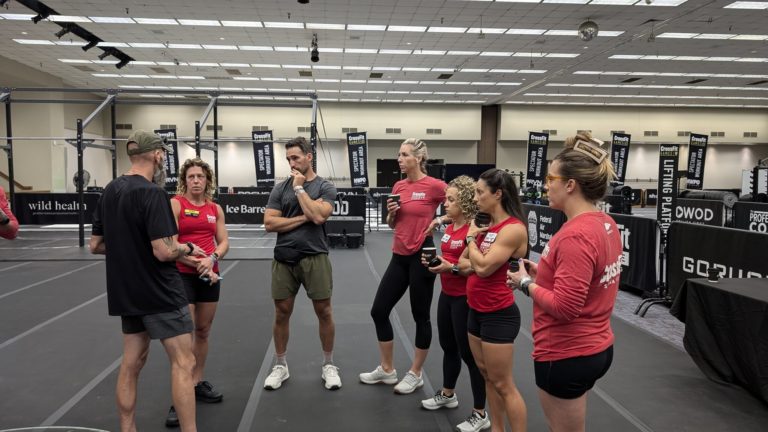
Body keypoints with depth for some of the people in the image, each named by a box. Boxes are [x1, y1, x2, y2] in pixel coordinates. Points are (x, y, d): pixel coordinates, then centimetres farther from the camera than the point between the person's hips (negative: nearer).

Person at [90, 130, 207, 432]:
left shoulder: (109, 191, 7)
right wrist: (188, 248, -6)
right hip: (159, 293, -8)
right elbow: (164, 251, -25)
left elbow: (96, 245, 12)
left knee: (132, 362, 15)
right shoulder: (152, 193, -19)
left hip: (126, 293, 8)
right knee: (183, 362, -2)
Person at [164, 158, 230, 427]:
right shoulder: (175, 203, -5)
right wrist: (197, 264, -15)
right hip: (182, 275, -5)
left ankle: (198, 384, 28)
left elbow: (224, 242, 7)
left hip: (210, 275, 5)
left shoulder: (216, 208, 9)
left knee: (203, 332, 13)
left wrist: (211, 259, -13)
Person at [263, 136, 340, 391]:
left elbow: (318, 216, -17)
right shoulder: (280, 188, 7)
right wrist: (302, 218, -9)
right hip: (284, 258, 2)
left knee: (324, 311, 3)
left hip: (314, 258, -2)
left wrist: (300, 188, -9)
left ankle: (328, 365, 19)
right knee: (282, 313, 7)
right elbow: (269, 223, -3)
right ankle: (280, 366, 23)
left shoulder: (325, 187, 0)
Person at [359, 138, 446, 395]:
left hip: (421, 256, -7)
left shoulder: (434, 186, -12)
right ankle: (387, 370, 24)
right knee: (379, 311, 8)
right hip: (399, 257, 7)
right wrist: (391, 212, -3)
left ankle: (415, 374, 23)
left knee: (420, 316, 6)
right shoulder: (398, 186, 8)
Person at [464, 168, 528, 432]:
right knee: (487, 376, 19)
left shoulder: (513, 229, -19)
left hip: (498, 315, -9)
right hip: (477, 310, 9)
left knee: (503, 384, 1)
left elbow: (483, 267, -24)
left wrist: (471, 236, -11)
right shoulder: (487, 225, 6)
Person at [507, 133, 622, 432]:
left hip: (566, 356, -9)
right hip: (596, 348, 9)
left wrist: (526, 283, -13)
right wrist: (542, 273, 6)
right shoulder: (605, 224, 4)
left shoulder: (575, 235, -26)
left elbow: (564, 306, -27)